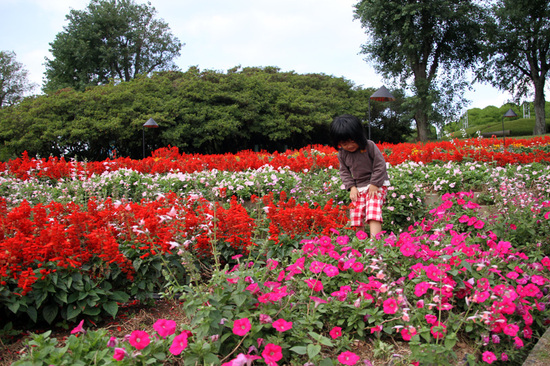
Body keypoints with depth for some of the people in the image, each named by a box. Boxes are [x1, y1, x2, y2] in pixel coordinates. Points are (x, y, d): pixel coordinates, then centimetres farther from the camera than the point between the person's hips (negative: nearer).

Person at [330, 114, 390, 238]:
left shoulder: (369, 146, -15)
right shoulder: (342, 154, -2)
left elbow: (380, 165, -11)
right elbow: (344, 171, 9)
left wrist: (374, 184, -14)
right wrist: (351, 187, -4)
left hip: (376, 184, -5)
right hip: (358, 188, 5)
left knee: (373, 210, -24)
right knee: (356, 215, 2)